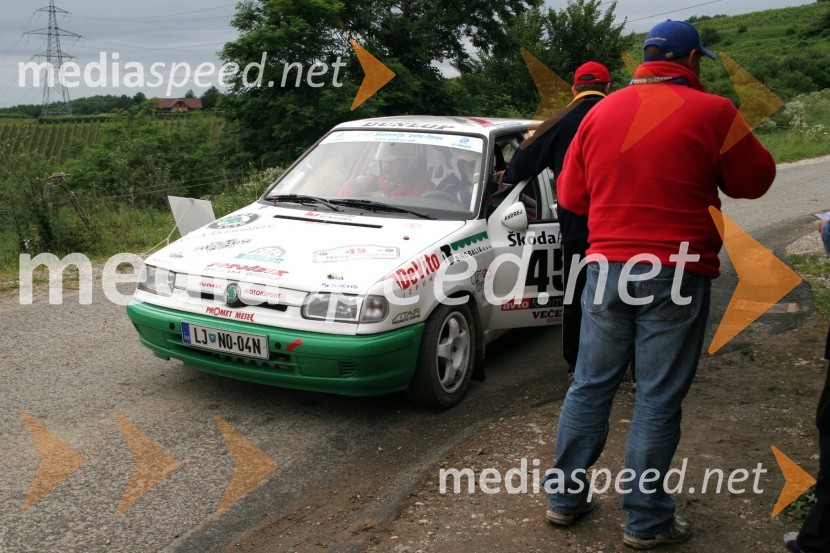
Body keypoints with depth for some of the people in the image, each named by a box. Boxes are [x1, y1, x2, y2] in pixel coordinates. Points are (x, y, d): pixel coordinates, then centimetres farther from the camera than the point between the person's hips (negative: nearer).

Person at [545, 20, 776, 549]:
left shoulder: (600, 113, 6)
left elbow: (571, 194, 12)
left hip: (606, 266, 5)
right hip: (677, 276, -4)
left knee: (590, 385, 14)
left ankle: (565, 496, 23)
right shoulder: (711, 113, -8)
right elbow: (755, 181, 3)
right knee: (659, 400, 4)